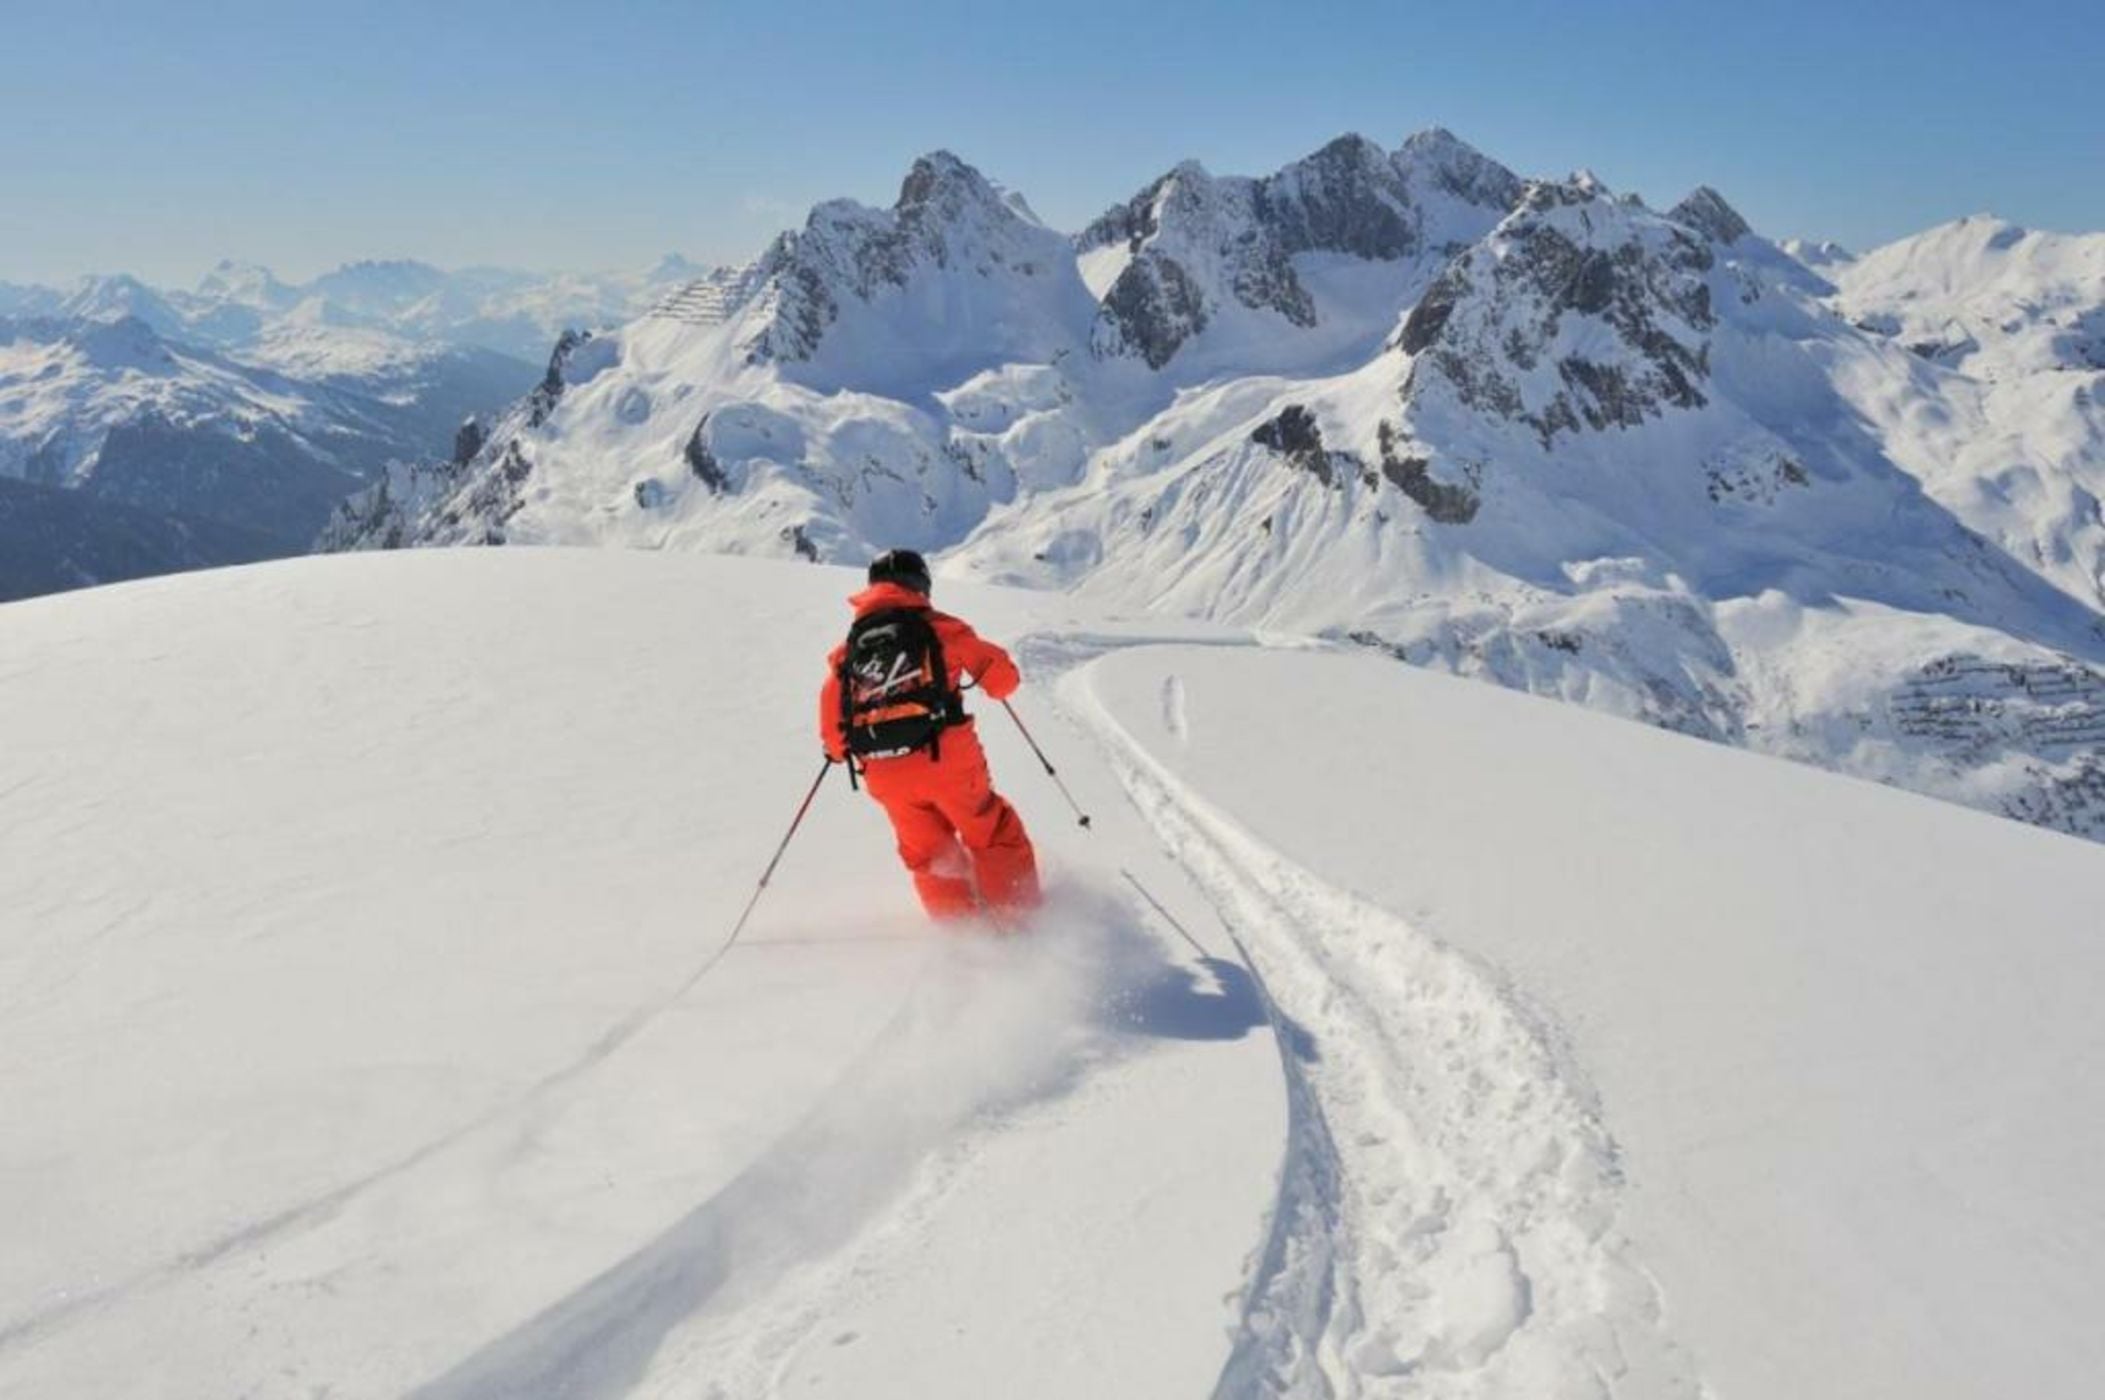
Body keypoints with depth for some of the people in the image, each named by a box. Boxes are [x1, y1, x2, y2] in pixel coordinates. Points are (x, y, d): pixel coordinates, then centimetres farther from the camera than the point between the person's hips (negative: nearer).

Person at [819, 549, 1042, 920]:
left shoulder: (849, 648, 11)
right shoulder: (937, 627, 2)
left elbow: (832, 729, 8)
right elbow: (1002, 678, 4)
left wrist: (840, 750, 28)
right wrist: (998, 678, 26)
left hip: (886, 776, 3)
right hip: (946, 759, -3)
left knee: (928, 855, 21)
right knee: (994, 837, 14)